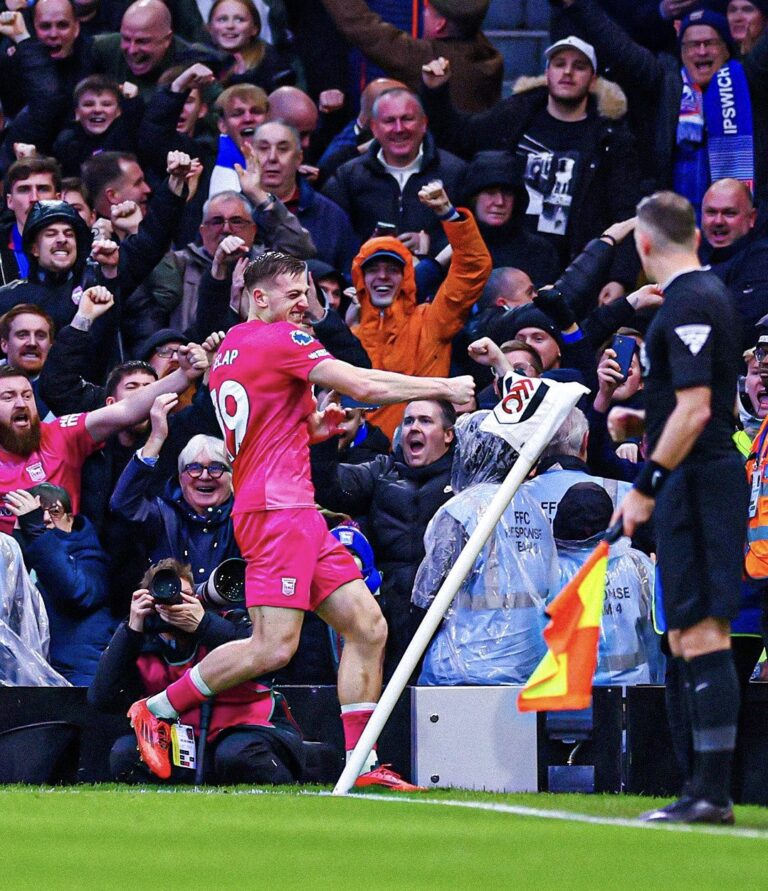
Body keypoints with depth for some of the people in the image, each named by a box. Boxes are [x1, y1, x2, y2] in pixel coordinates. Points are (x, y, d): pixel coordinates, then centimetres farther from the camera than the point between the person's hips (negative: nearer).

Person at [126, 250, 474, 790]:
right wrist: (445, 387, -4)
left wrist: (315, 425, 18)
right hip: (278, 507, -10)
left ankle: (361, 764, 2)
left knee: (368, 628, 4)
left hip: (298, 512, 10)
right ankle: (157, 709, -3)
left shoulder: (231, 347, 21)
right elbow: (365, 386, -12)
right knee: (274, 647, -16)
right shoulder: (278, 339, -6)